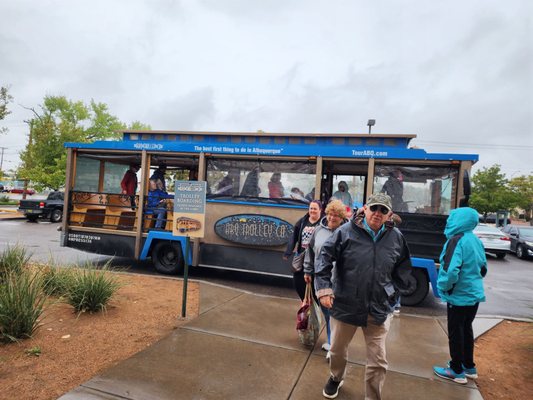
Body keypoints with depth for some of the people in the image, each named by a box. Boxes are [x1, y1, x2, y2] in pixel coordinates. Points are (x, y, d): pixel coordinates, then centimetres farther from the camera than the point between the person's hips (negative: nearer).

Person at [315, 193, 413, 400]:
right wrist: (324, 289, -16)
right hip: (345, 305, -1)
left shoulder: (396, 237, -2)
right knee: (337, 350, 21)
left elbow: (403, 269, 13)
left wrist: (395, 292, 8)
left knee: (378, 361, 9)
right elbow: (325, 258, -11)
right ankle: (336, 378, 53)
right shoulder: (346, 231, -13)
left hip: (379, 309, 1)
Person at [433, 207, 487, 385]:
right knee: (466, 329, 21)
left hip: (459, 297, -8)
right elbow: (483, 269, 16)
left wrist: (443, 287, -13)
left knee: (455, 333, 6)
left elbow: (450, 271, -30)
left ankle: (457, 371, 19)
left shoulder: (456, 240, -22)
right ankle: (469, 366, 35)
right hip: (475, 295, 8)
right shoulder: (476, 240, 5)